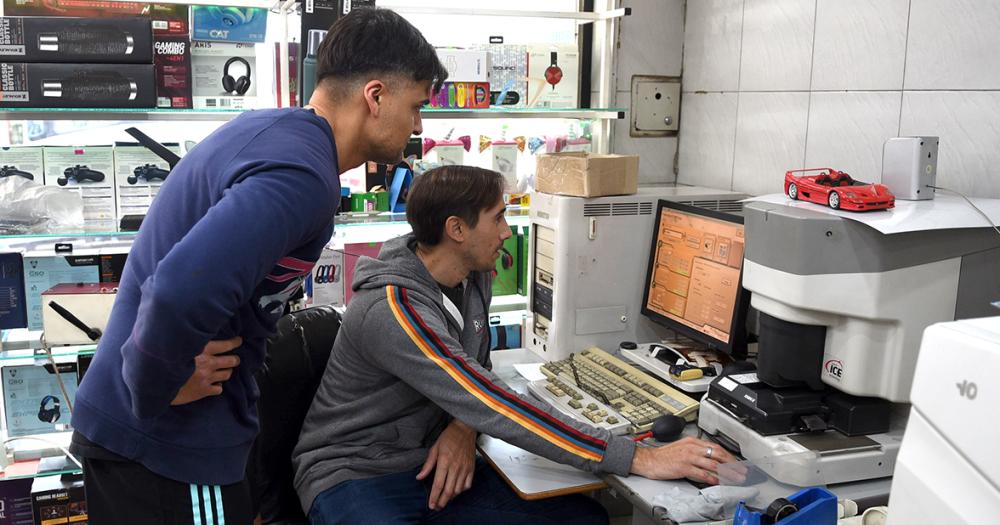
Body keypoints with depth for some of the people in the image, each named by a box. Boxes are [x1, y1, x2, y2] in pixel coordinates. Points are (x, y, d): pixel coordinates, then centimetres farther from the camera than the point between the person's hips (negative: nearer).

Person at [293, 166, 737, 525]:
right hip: (356, 476, -7)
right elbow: (496, 407, -32)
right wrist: (639, 459, -32)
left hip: (434, 462, 8)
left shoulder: (474, 277, 2)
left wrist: (463, 426, -11)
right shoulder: (393, 309, -26)